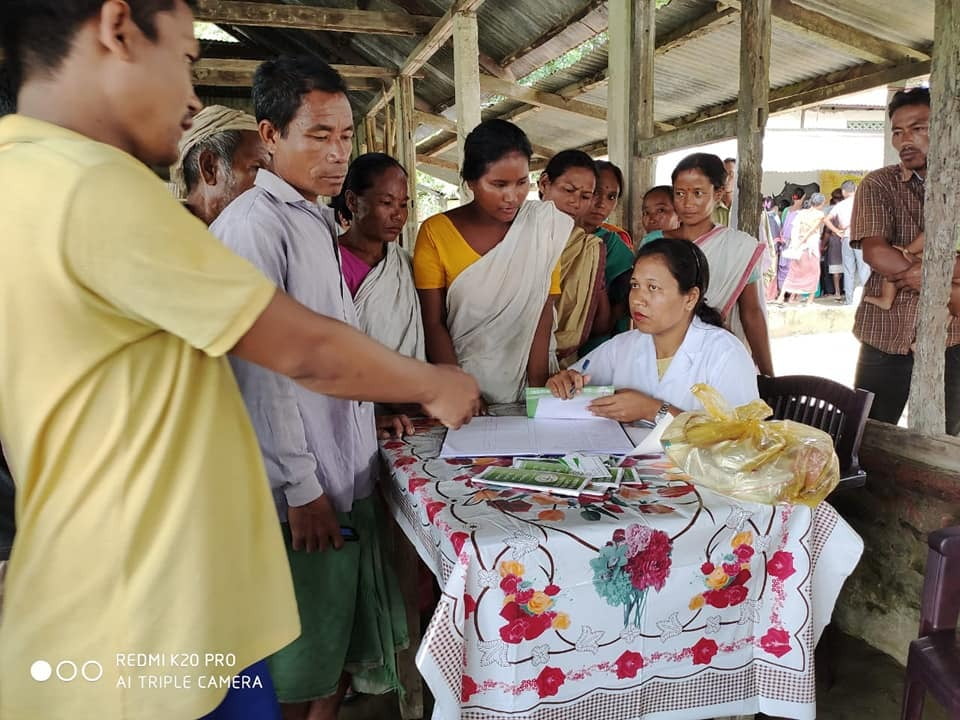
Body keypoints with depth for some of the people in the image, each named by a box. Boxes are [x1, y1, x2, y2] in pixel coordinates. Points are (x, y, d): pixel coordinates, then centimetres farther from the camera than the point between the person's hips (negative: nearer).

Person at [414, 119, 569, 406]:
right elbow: (433, 323, -7)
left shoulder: (543, 224, -4)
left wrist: (538, 388, -16)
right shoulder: (436, 233, -6)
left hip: (525, 375, 1)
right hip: (463, 378, -1)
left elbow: (543, 311, -9)